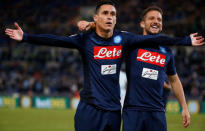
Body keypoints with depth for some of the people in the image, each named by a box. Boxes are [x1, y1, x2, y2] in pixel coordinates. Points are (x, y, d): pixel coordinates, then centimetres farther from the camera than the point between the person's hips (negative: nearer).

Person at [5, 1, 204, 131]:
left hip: (113, 110, 4)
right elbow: (56, 40, -13)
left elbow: (152, 39, 7)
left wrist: (187, 41, 9)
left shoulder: (122, 38, 4)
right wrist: (25, 37, -25)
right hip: (89, 110, -3)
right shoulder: (85, 40, -4)